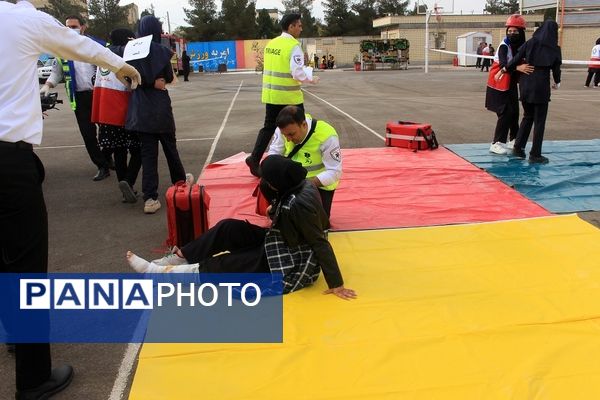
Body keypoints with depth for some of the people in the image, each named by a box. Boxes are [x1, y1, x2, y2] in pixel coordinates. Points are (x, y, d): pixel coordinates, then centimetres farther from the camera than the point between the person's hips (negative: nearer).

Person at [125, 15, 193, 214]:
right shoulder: (161, 51, -7)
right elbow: (169, 78, 2)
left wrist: (150, 82, 0)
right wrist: (157, 80, 9)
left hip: (140, 109, 2)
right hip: (160, 107, -2)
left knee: (148, 152, 3)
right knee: (170, 146, 16)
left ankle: (150, 198, -2)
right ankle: (180, 180, 36)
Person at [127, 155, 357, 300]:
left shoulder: (297, 205, -32)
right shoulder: (301, 184, -5)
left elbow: (321, 244, -29)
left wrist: (336, 285, -26)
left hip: (294, 264, -9)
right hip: (288, 245, 9)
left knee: (226, 265, -9)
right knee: (228, 229, -2)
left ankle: (160, 272, 2)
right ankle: (178, 259, 6)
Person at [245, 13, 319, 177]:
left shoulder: (271, 44, 9)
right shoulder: (294, 46, -14)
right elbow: (298, 73, -19)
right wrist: (311, 78, -1)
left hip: (271, 94, 7)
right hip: (289, 96, -6)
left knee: (269, 127, 12)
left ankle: (254, 159, 3)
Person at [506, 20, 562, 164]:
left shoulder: (530, 42, 1)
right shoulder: (555, 48, -1)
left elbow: (516, 59, -5)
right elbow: (556, 68, 5)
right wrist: (557, 82, 23)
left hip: (526, 84, 3)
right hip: (541, 87, -3)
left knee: (528, 117, 19)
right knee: (539, 121, 4)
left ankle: (518, 147, 18)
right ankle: (535, 154, 5)